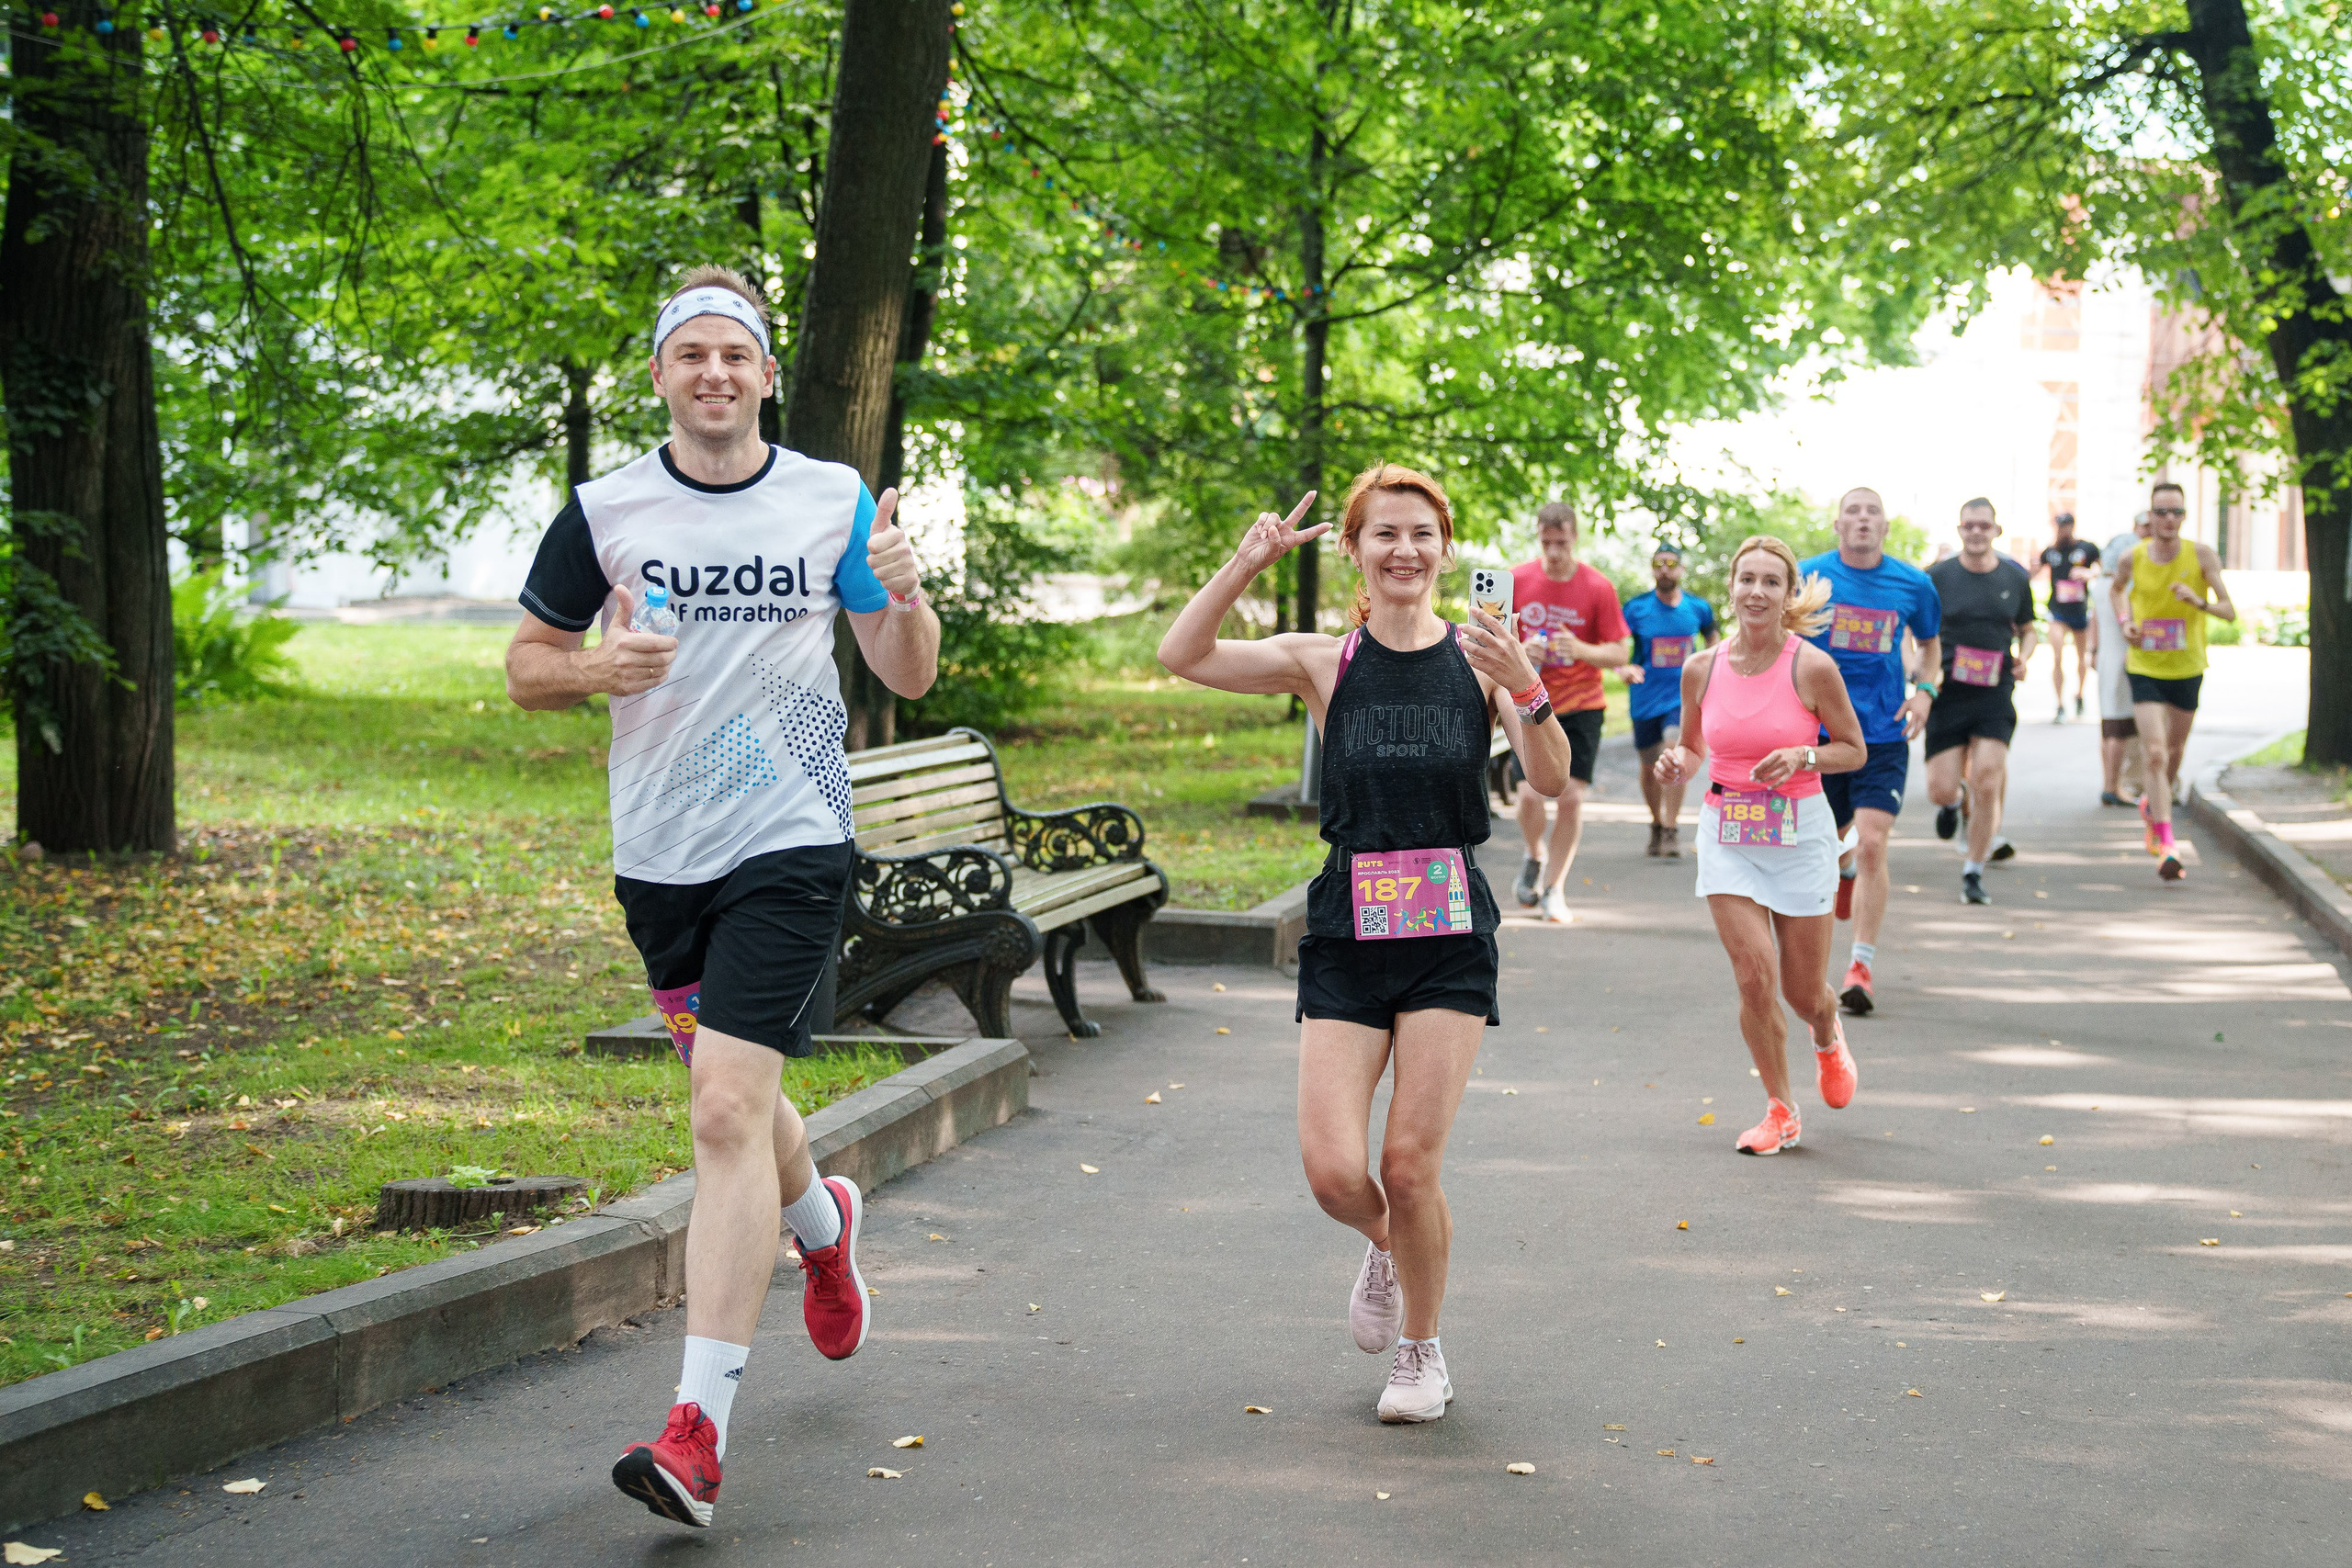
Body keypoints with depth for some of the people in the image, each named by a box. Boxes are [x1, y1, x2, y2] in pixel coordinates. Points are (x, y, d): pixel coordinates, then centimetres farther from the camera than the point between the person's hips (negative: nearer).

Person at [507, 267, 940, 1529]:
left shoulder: (835, 502, 2)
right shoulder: (604, 511, 3)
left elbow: (909, 678, 7)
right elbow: (526, 665, 11)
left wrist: (904, 596, -15)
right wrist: (596, 670, -12)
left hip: (790, 846, -3)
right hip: (658, 855, 3)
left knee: (729, 1108, -15)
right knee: (729, 1097, 18)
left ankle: (697, 1430, -17)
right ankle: (823, 1224, 53)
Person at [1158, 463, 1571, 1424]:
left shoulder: (1479, 660, 1)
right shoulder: (1325, 664, 2)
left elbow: (1551, 783, -10)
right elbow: (1182, 655, -9)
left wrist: (1525, 690, -27)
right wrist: (1249, 561, -19)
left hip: (1450, 939, -1)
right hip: (1347, 936, 1)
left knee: (1411, 1165, -4)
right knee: (1333, 1172, -8)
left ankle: (1421, 1351, 22)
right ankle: (1385, 1247, 29)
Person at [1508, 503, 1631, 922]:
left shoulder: (1598, 588, -7)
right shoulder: (1517, 580, -2)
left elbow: (1621, 653, -4)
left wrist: (1581, 650, -23)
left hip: (1581, 706, -1)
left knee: (1571, 796, -6)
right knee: (1531, 793, -11)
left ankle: (1554, 888, 9)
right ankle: (1535, 856, 22)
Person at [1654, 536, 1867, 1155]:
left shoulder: (1813, 667, -10)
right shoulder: (1701, 669, -2)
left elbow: (1855, 750, 0)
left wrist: (1802, 757, -18)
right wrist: (1679, 762, -9)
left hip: (1799, 832, -1)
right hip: (1727, 834, 2)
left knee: (1803, 990, 6)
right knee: (1754, 976, -10)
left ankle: (1828, 1036, 44)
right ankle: (1780, 1110, 8)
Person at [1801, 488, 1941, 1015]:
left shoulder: (1912, 584, 1)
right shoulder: (1810, 577, -4)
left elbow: (1930, 641, 18)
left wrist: (1925, 691, 1)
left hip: (1884, 733, -1)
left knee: (1872, 843, -14)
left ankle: (1861, 968, -10)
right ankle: (1845, 869, 55)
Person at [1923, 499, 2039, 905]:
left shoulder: (2016, 578, 6)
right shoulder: (1937, 577, 0)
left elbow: (2027, 629, 19)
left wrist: (2023, 656, -2)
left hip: (1995, 694, 1)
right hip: (1948, 693, -1)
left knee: (1987, 785, -11)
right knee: (1940, 790, -4)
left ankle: (1973, 873, 5)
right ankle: (1955, 800, 36)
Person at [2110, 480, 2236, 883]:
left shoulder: (2201, 555, -12)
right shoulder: (2133, 558, -7)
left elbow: (2229, 611, -14)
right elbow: (2117, 589, 16)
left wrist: (2199, 602, -33)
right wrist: (2125, 621, -2)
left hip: (2187, 668, 1)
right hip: (2145, 668, -1)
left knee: (2174, 751, 18)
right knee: (2155, 754, -14)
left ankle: (2152, 805, 49)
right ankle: (2167, 845, -16)